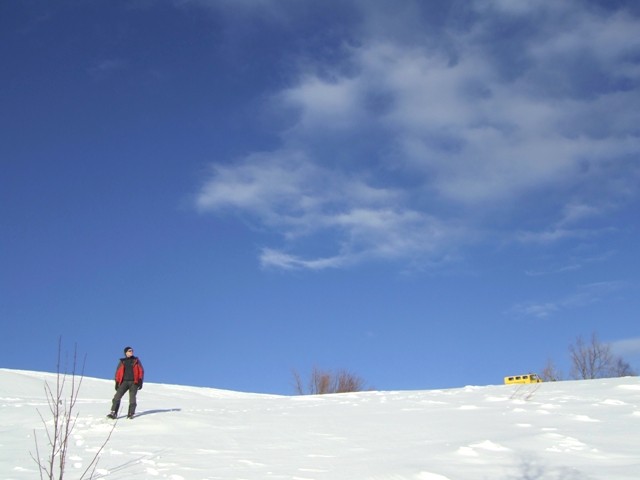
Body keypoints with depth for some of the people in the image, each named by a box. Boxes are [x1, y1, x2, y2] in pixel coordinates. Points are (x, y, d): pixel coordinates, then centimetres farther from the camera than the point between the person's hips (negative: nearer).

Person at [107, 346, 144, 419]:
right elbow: (118, 373, 16)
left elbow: (141, 371, 10)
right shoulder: (122, 362, 16)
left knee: (132, 398, -7)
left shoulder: (136, 361, 13)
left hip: (134, 382, -1)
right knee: (117, 396, -13)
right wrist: (117, 383, 6)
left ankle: (131, 414, -3)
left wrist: (140, 382, 0)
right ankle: (113, 413, -15)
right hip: (124, 382, 1)